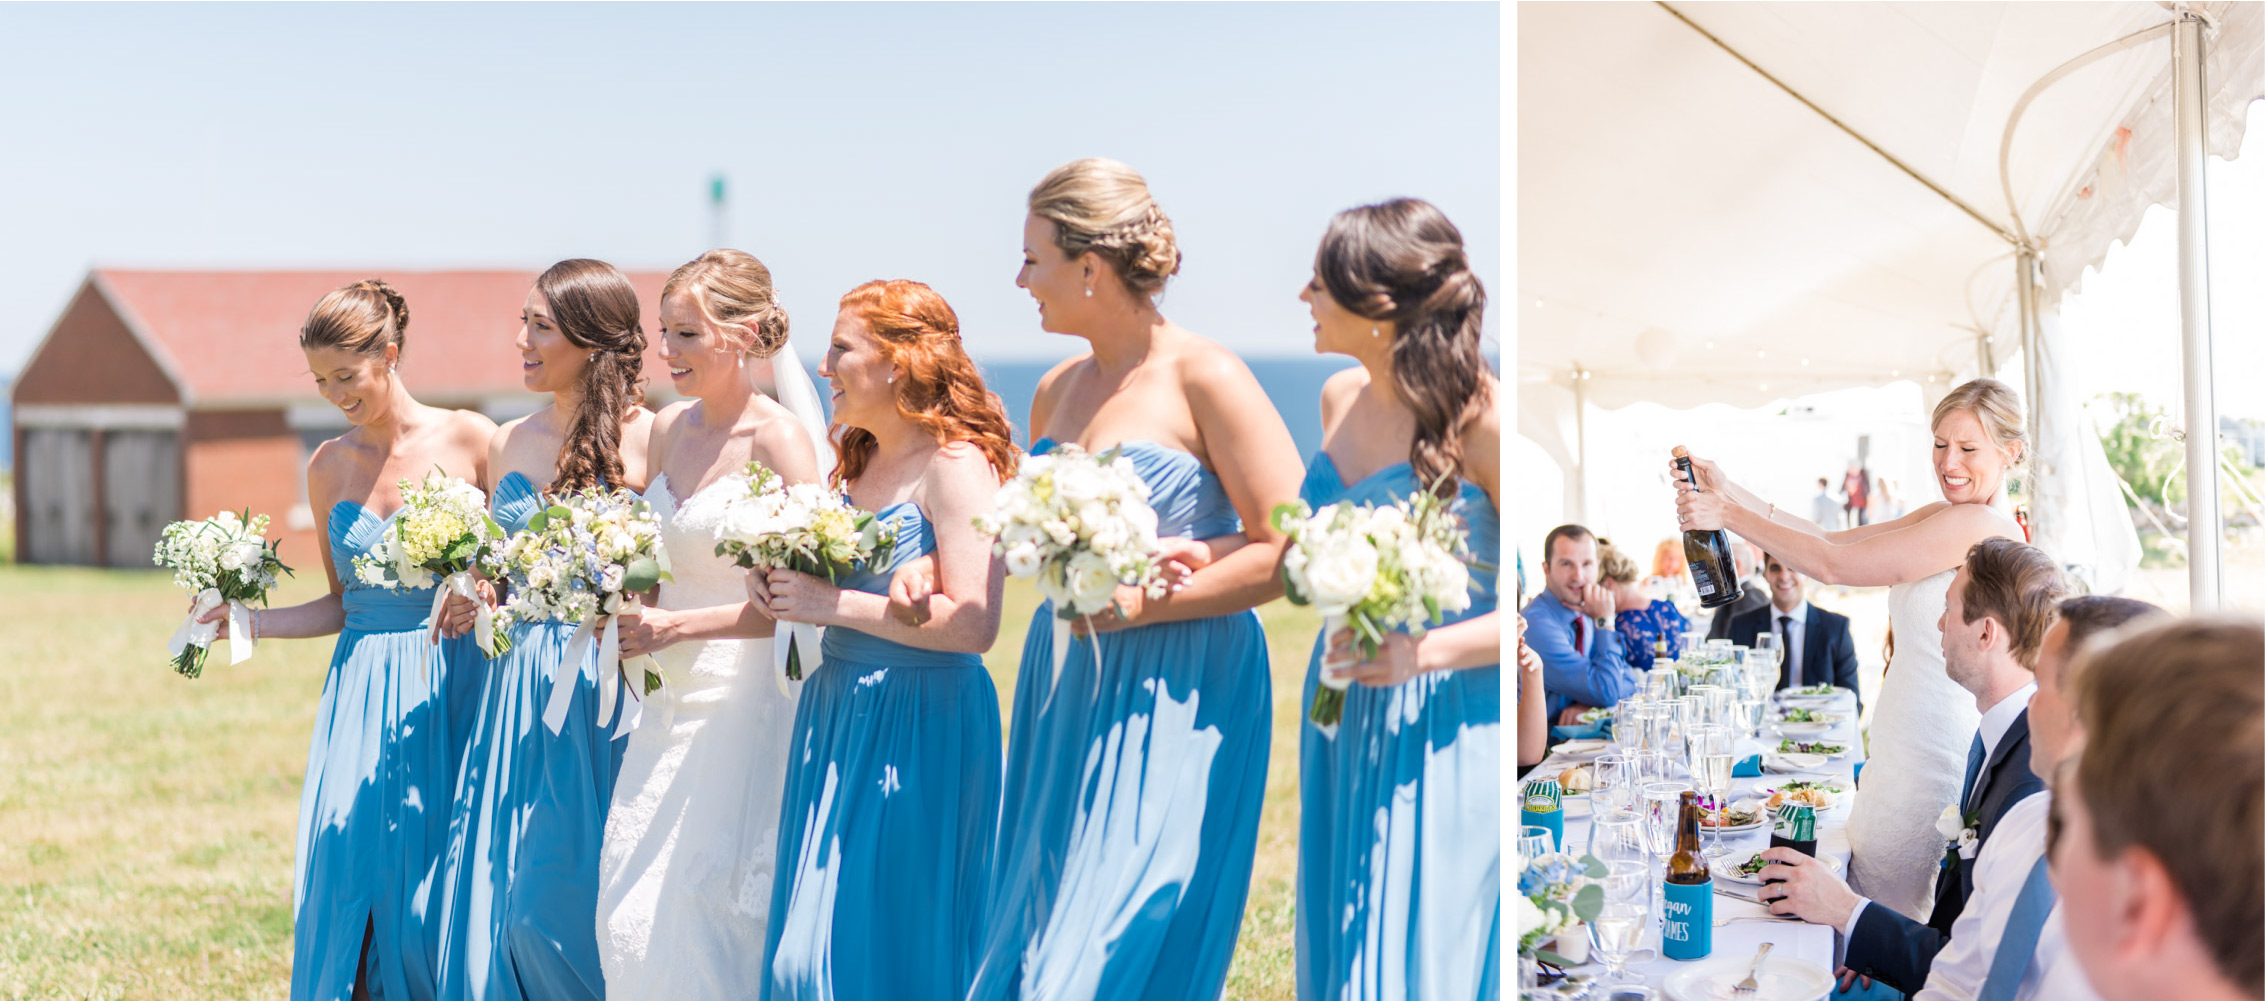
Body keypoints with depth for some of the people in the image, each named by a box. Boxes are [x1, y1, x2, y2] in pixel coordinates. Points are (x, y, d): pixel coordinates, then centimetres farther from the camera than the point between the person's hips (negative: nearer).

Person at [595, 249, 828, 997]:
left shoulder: (777, 438, -12)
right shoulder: (669, 430, 9)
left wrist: (676, 627, -18)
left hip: (744, 707, -7)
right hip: (668, 706, 7)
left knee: (709, 911, -6)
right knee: (631, 917, 7)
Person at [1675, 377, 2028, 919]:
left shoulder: (1980, 525, -18)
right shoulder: (1938, 518, 12)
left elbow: (1832, 564, -18)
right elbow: (1834, 542, 8)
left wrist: (1731, 515, -11)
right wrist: (1729, 492, 0)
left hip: (1933, 759, -9)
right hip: (1907, 748, 9)